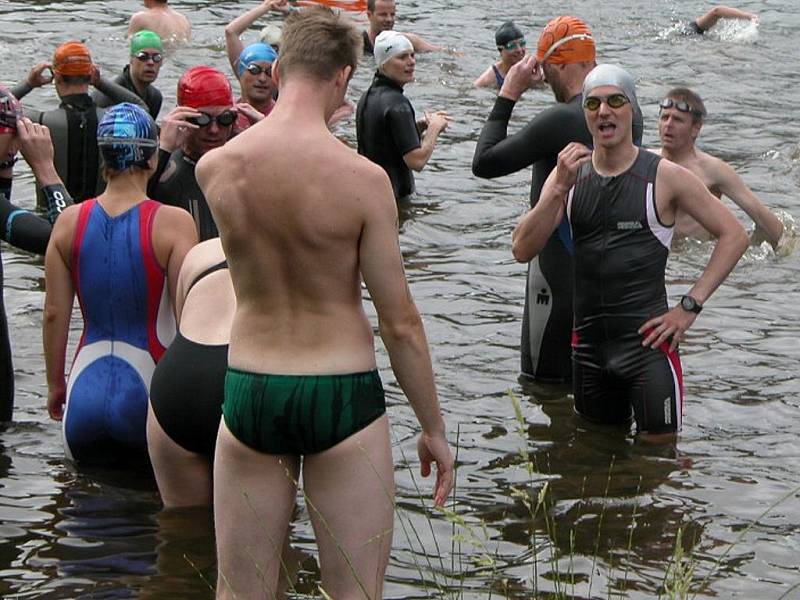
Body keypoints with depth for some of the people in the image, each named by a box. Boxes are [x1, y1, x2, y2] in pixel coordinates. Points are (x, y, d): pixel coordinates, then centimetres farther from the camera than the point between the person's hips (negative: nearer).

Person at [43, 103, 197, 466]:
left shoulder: (69, 222, 3)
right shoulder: (173, 224, -8)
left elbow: (54, 313, 5)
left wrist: (55, 383, 17)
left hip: (87, 390, 3)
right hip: (147, 391, -3)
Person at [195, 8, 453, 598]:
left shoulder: (213, 168, -5)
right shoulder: (362, 178, -14)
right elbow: (400, 323, -10)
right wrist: (435, 429, 1)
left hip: (249, 393, 3)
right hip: (342, 395, -3)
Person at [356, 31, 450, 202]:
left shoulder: (367, 97, 10)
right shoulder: (397, 104, -20)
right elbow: (417, 161, -25)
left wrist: (421, 126, 12)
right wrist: (434, 127, -9)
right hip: (396, 197, -10)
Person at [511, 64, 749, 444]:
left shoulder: (664, 177, -5)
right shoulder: (569, 175, 5)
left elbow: (734, 235, -3)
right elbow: (522, 251, -4)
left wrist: (690, 306, -8)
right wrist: (559, 188, -17)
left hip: (646, 337, -4)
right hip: (588, 340, 4)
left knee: (658, 447, -4)